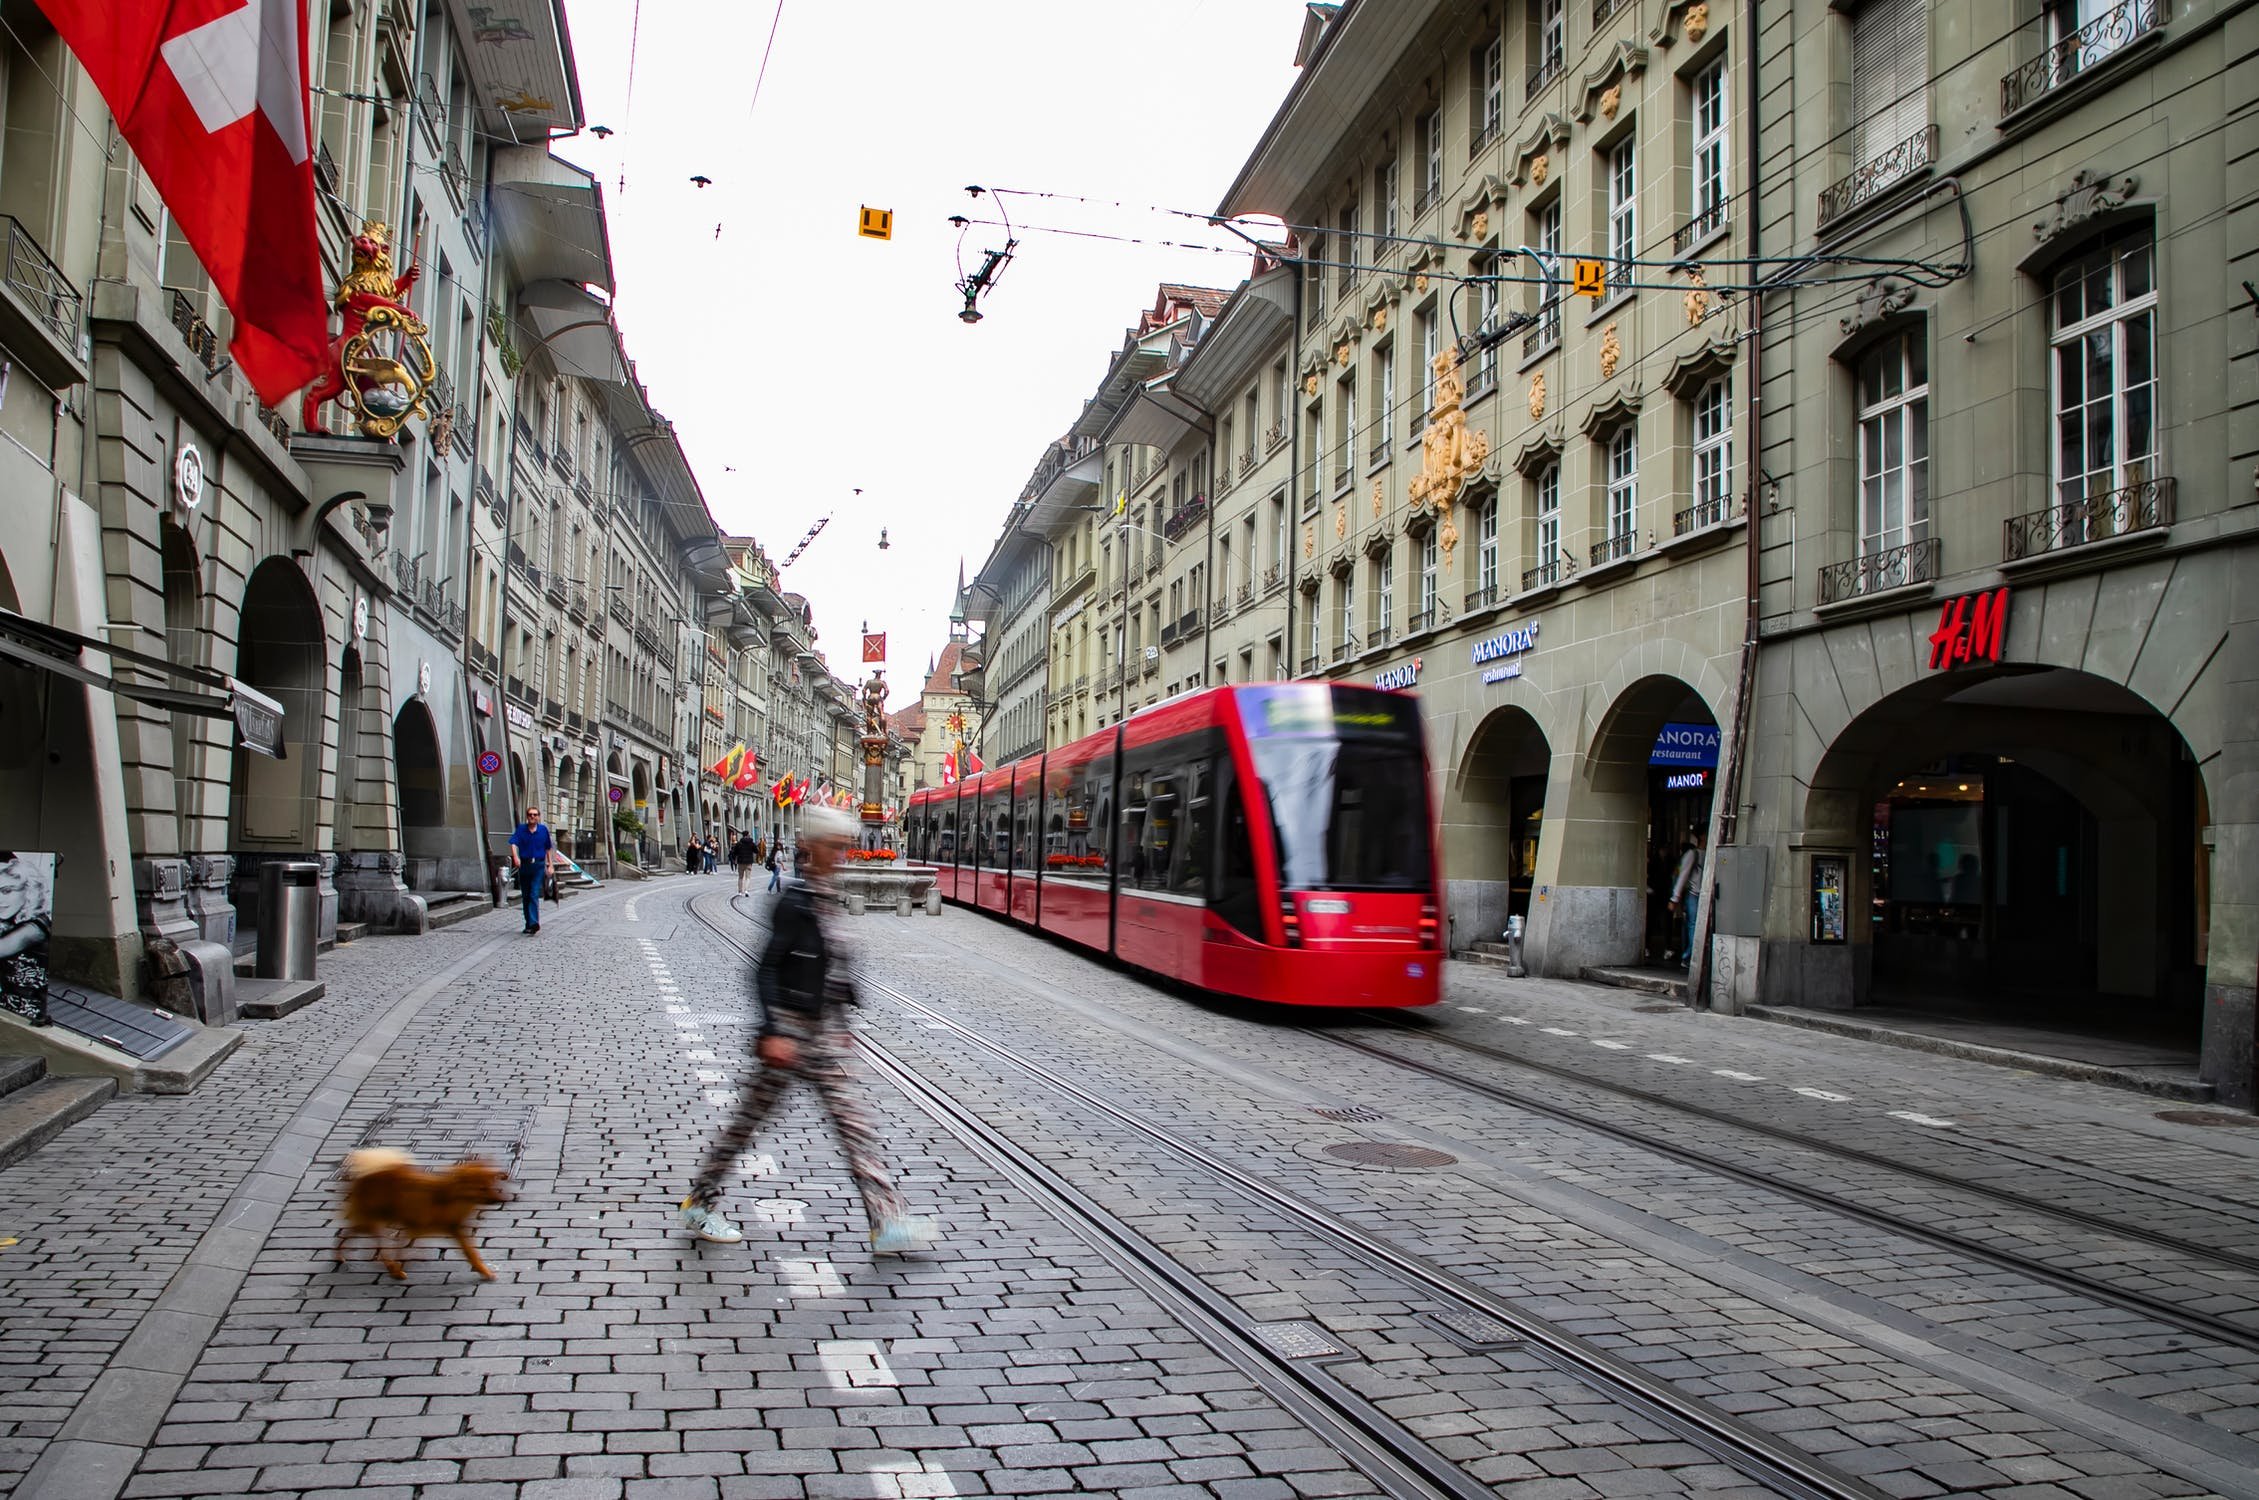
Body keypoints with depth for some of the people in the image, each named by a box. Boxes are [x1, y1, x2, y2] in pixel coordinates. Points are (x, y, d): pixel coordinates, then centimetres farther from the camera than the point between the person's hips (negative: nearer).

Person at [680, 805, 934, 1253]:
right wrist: (772, 1032, -24)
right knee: (750, 1115, 3)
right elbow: (765, 969, -18)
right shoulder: (794, 901, -15)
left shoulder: (830, 897, 9)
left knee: (853, 1123, 5)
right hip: (792, 1028, -9)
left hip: (824, 1032, 9)